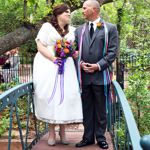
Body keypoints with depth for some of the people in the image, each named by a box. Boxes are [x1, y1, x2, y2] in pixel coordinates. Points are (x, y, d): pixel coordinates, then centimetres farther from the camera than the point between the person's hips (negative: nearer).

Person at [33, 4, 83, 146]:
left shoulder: (72, 30, 18)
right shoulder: (47, 26, 4)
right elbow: (40, 46, -5)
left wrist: (75, 53, -4)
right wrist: (53, 58, -18)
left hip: (66, 67, 4)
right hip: (48, 66, -3)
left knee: (65, 96, -3)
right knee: (50, 96, -5)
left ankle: (62, 131, 10)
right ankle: (51, 132, 5)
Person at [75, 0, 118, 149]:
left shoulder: (110, 28, 3)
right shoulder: (79, 30, 14)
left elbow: (112, 51, -4)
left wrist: (98, 65, -14)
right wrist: (81, 63, -7)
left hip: (101, 75, -3)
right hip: (84, 76, 3)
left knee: (100, 109, 5)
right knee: (86, 108, 8)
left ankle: (100, 137, 16)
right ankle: (88, 137, 18)